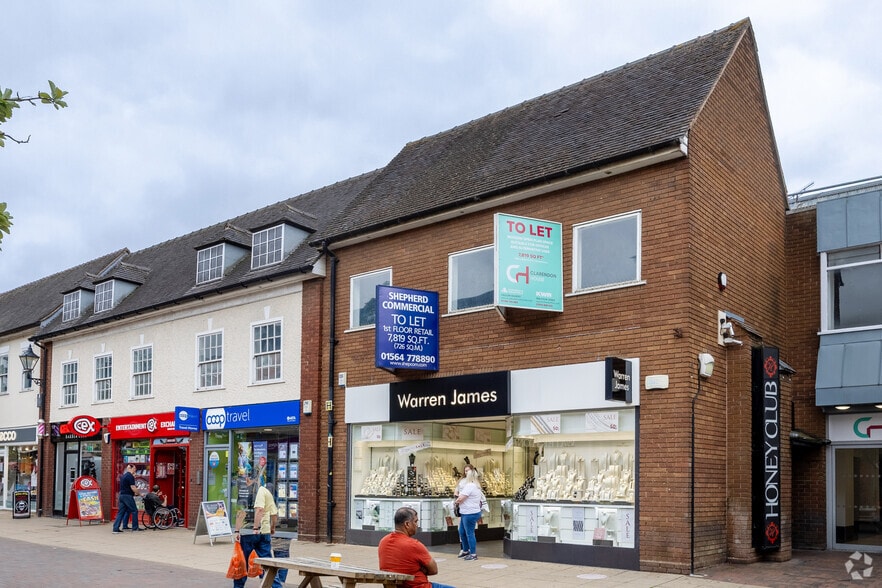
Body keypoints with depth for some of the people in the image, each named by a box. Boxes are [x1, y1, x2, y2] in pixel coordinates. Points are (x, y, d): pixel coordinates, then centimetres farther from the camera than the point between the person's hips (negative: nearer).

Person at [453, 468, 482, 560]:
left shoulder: (469, 486, -18)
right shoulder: (476, 486, 15)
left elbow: (460, 499, -19)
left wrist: (456, 501, 0)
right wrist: (459, 496, 7)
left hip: (470, 513, -10)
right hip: (465, 513, 10)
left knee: (469, 533, -3)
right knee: (462, 532, 17)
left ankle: (473, 554, 4)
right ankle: (465, 550, 27)